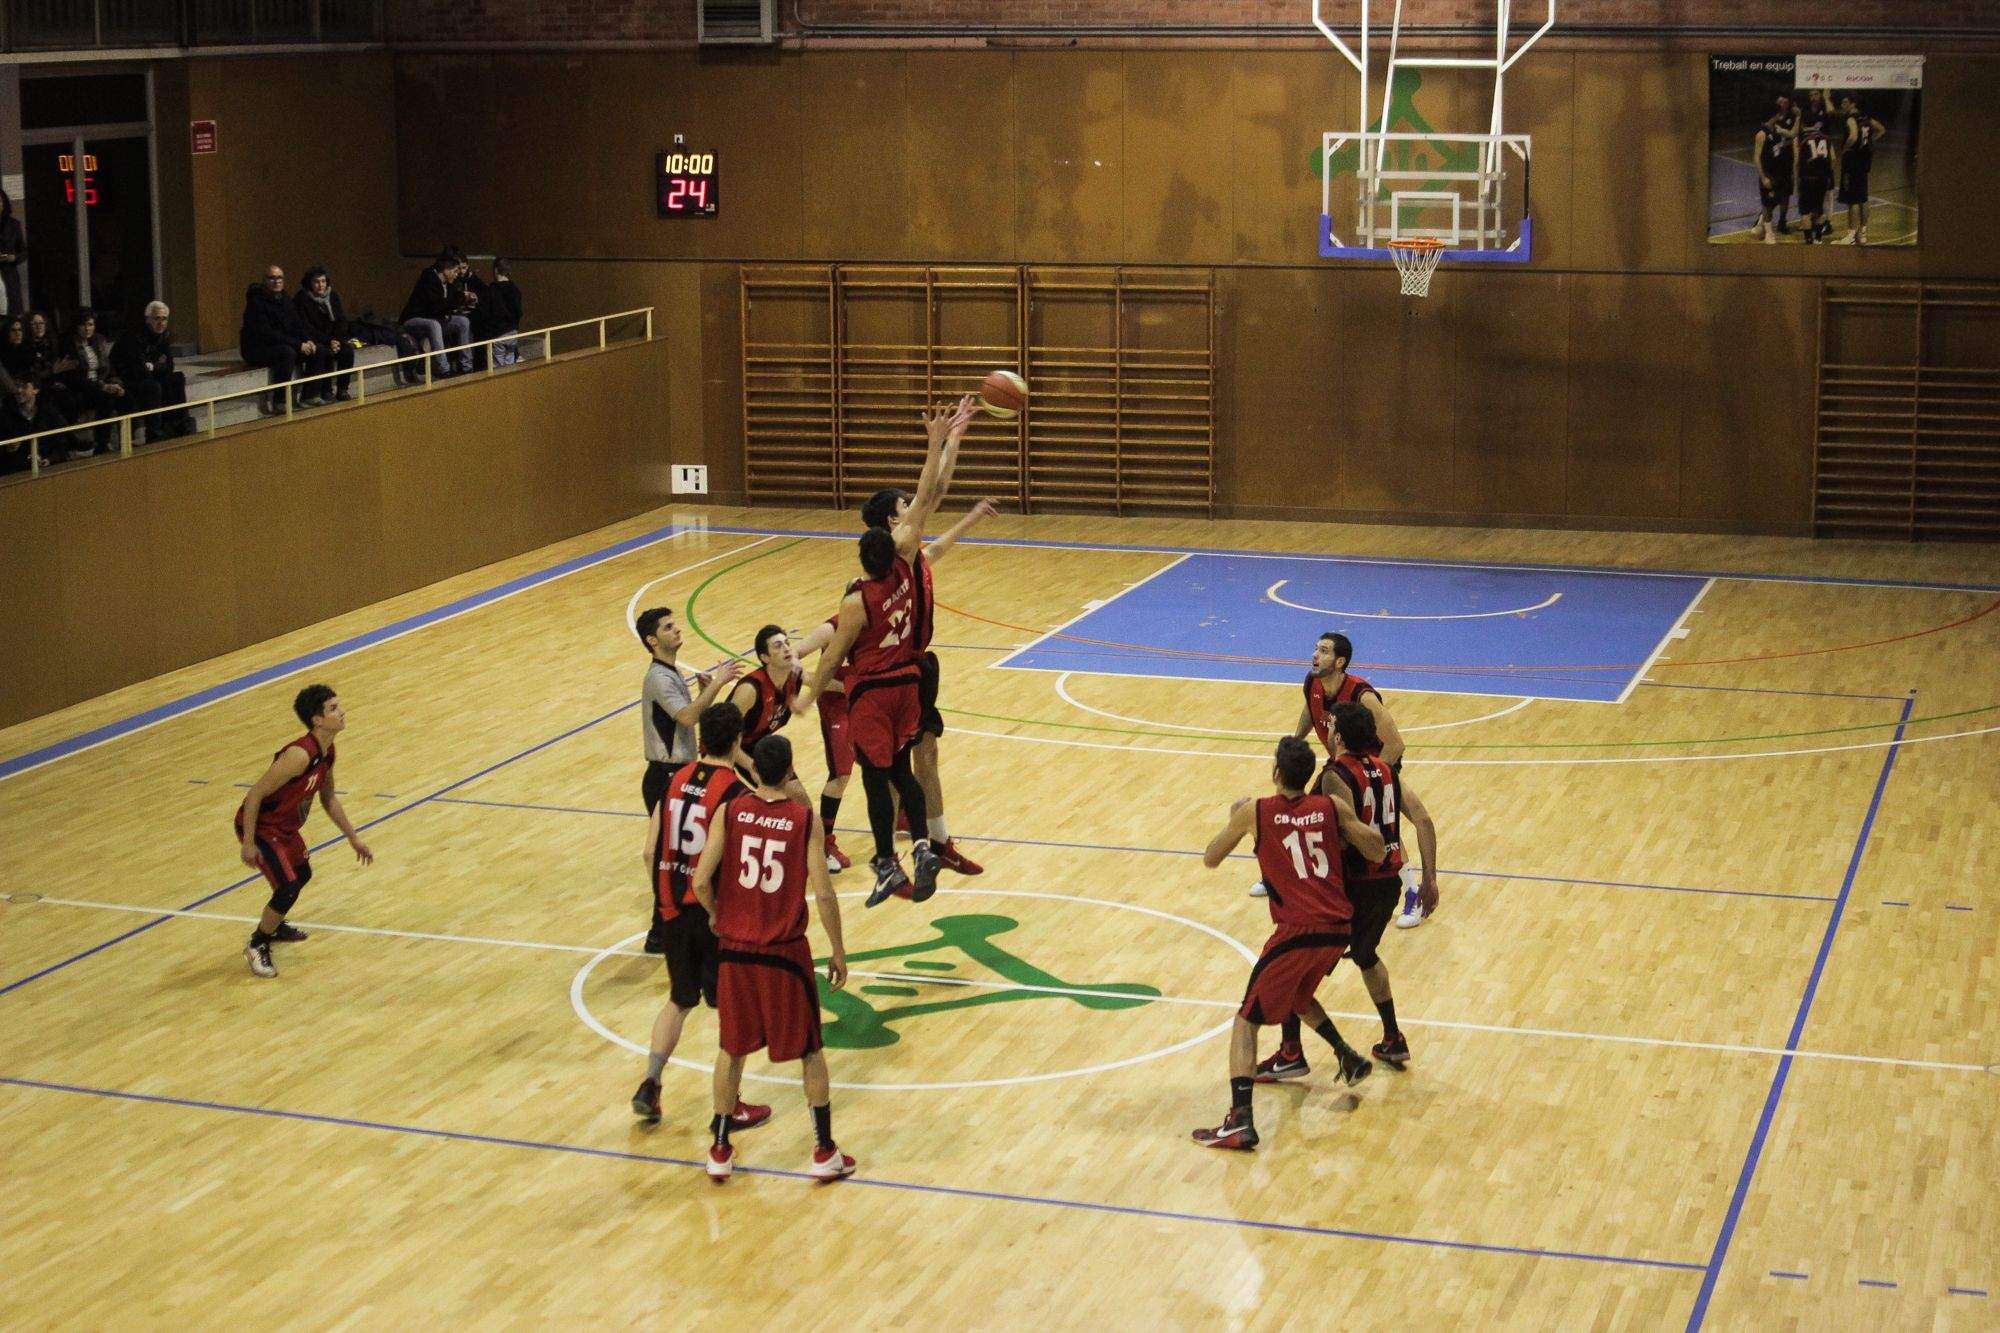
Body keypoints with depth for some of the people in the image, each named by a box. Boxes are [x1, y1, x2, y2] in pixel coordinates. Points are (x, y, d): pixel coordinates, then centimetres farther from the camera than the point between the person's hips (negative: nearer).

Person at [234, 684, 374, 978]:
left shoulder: (327, 752, -3)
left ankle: (273, 927, 51)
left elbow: (328, 799, 13)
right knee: (288, 887, -16)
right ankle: (257, 946, 6)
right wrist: (248, 843, -25)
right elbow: (255, 794, -29)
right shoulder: (300, 755, -32)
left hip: (285, 826, 10)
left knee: (302, 874, 26)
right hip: (259, 826, -10)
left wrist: (353, 837, 16)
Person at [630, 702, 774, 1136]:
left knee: (680, 1000, 22)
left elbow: (651, 852, 5)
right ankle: (729, 1108, 14)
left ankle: (650, 1085, 13)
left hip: (675, 909, 6)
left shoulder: (675, 780, 3)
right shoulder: (734, 794, -16)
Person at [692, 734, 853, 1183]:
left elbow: (701, 881, -9)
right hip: (785, 952, -2)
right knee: (810, 1051, 14)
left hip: (735, 948, 2)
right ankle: (824, 1153, 17)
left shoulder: (729, 811, -6)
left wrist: (717, 915, 12)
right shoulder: (805, 819, -10)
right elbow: (823, 894, -12)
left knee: (732, 1048, 18)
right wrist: (838, 952, 1)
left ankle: (720, 1151, 23)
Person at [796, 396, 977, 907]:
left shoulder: (857, 602, -21)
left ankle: (888, 866, 5)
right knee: (901, 768, 14)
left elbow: (832, 657, -11)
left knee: (876, 776, 2)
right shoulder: (903, 565, -11)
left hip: (870, 692, -5)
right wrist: (941, 443, -7)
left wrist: (809, 696, 4)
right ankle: (922, 846, -2)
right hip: (906, 681, 5)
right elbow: (927, 498, -9)